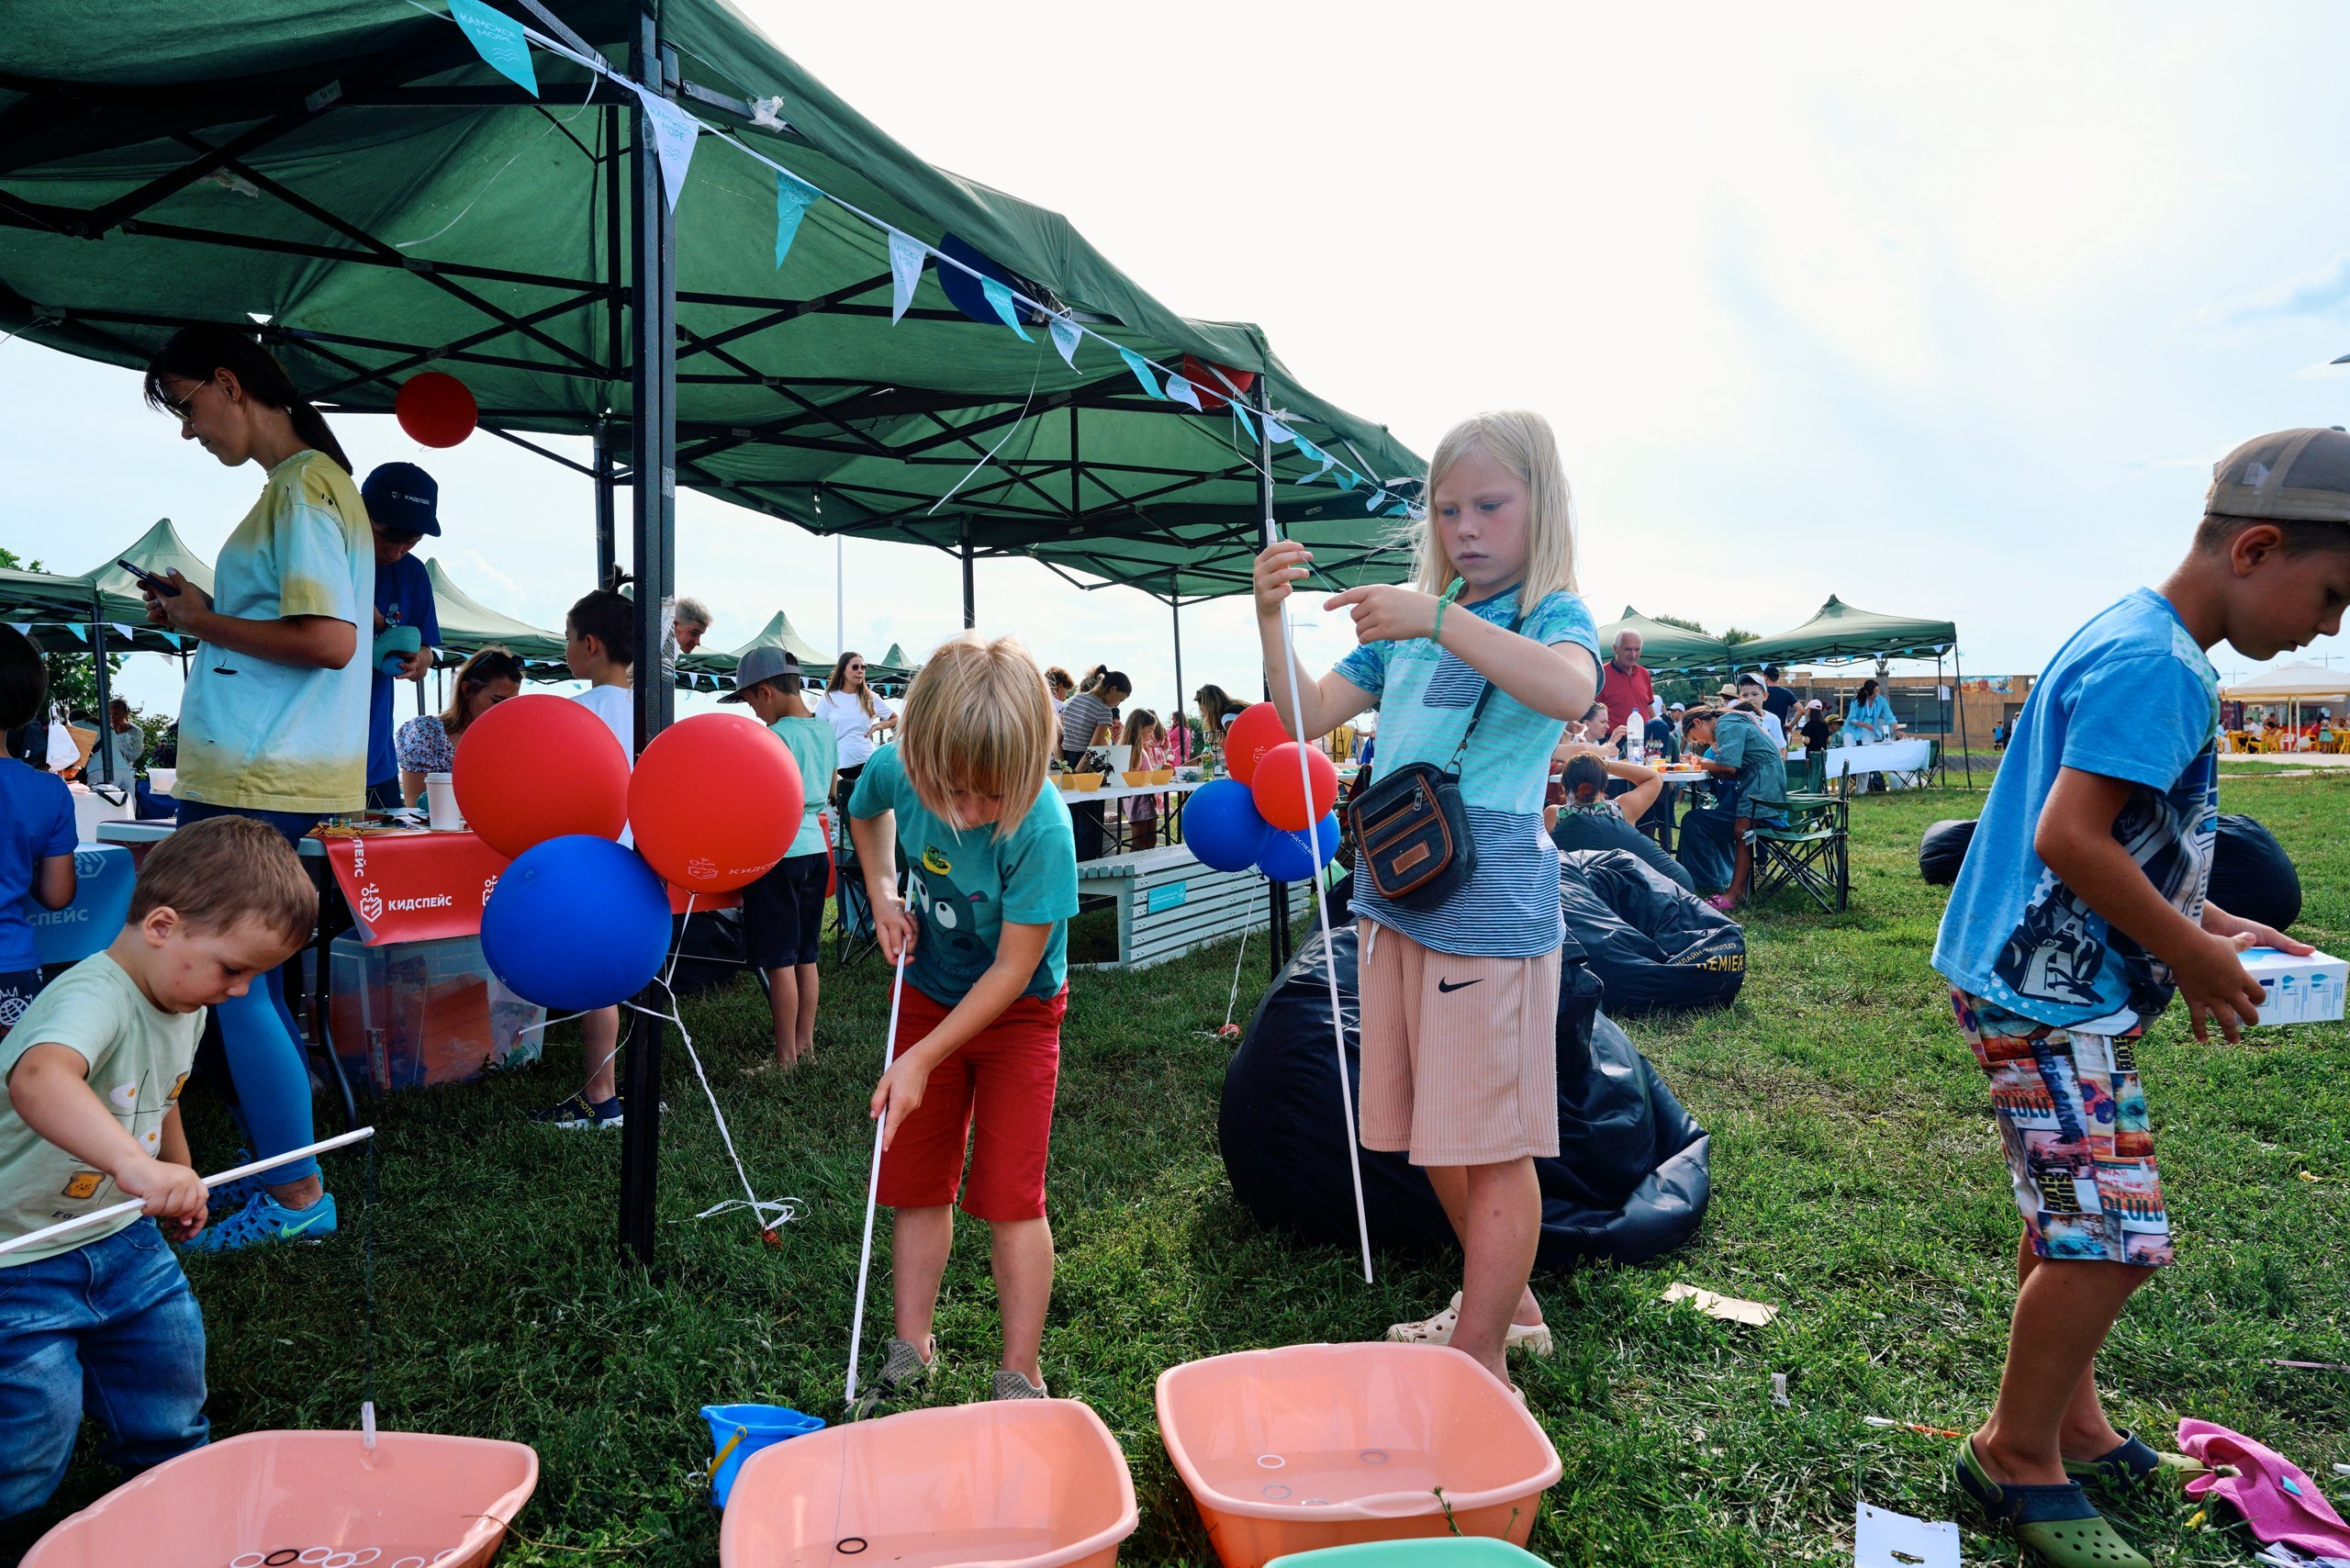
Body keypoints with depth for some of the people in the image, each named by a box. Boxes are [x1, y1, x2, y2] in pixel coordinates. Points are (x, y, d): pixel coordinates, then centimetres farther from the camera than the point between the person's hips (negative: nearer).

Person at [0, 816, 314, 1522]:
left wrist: (181, 1185, 25)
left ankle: (169, 1466, 40)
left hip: (116, 1234, 8)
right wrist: (138, 1165, -68)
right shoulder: (94, 998, -32)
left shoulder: (185, 1006, -2)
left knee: (171, 1345, 16)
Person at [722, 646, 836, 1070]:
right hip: (816, 847, 8)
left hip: (779, 853, -8)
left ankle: (785, 1058, 6)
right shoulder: (826, 731, 8)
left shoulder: (776, 736, -16)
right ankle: (806, 1044, 23)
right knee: (806, 955, 15)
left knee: (779, 960, -1)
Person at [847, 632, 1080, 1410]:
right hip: (928, 994, 5)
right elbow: (864, 812, 9)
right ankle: (910, 1355, 26)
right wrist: (882, 896, -5)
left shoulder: (1041, 828, -34)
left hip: (1017, 1010, -4)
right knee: (914, 1184, 11)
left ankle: (1020, 1377, 11)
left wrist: (922, 1060, -23)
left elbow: (1012, 969, -25)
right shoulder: (894, 770, -20)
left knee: (1010, 1196, -2)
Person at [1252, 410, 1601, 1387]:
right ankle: (1506, 1304, 37)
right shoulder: (1408, 624, 14)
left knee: (1492, 1143, 0)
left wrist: (1440, 620, -35)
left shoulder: (1553, 613, -4)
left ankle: (1479, 1363, 13)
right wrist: (1271, 619, -8)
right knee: (1433, 1133, 17)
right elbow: (1305, 719, 7)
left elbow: (1569, 690, -29)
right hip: (1395, 898, 7)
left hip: (1490, 904, -7)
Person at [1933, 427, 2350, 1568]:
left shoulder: (2144, 647, 14)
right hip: (2049, 995, -11)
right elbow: (2069, 839, -26)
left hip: (2053, 987, 11)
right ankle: (2019, 1456, 11)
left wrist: (2205, 921, 15)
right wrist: (2193, 956, -14)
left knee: (2076, 1218, 19)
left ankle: (2071, 1424, 34)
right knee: (2114, 1235, -5)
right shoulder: (2154, 665, -18)